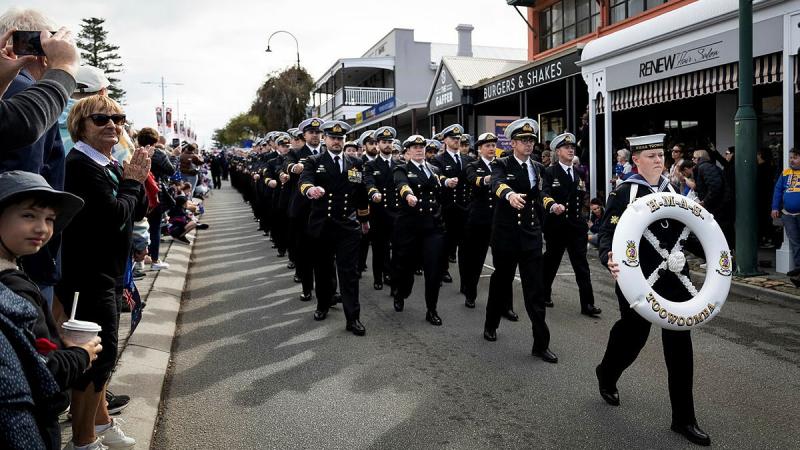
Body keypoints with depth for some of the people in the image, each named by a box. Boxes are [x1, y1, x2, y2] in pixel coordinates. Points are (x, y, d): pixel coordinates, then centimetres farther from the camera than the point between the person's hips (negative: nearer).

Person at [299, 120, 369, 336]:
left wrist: (364, 220, 19)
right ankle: (323, 305, 34)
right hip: (322, 225, 0)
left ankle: (353, 318, -1)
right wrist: (310, 190, -42)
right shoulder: (314, 162, 1)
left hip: (348, 226, 0)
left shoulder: (356, 163, 8)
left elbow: (361, 193, 15)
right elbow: (304, 181, -19)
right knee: (323, 268, 13)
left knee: (349, 271, -3)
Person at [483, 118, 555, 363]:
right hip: (505, 235, -3)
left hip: (531, 235, 3)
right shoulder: (502, 165, -6)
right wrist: (510, 195, -50)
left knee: (535, 289, -1)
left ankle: (541, 343, 3)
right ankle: (491, 324, 36)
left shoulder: (538, 168, 8)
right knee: (501, 282, 13)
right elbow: (497, 184, -29)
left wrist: (540, 223, 16)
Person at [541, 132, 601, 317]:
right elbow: (545, 194, -21)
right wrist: (553, 205, -40)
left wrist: (583, 191, 3)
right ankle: (544, 295, 31)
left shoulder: (580, 172, 11)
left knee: (582, 265, 0)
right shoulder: (549, 172, -5)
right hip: (556, 225, -3)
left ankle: (587, 304, 1)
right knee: (551, 261, 12)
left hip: (577, 225, 3)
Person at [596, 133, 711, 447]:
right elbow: (608, 233, -17)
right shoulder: (623, 193, -9)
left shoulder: (671, 189, 9)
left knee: (679, 342, 4)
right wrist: (610, 259, -36)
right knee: (633, 335, 10)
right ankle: (607, 374, 44)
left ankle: (683, 418, 14)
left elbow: (682, 231, 17)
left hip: (675, 277, 5)